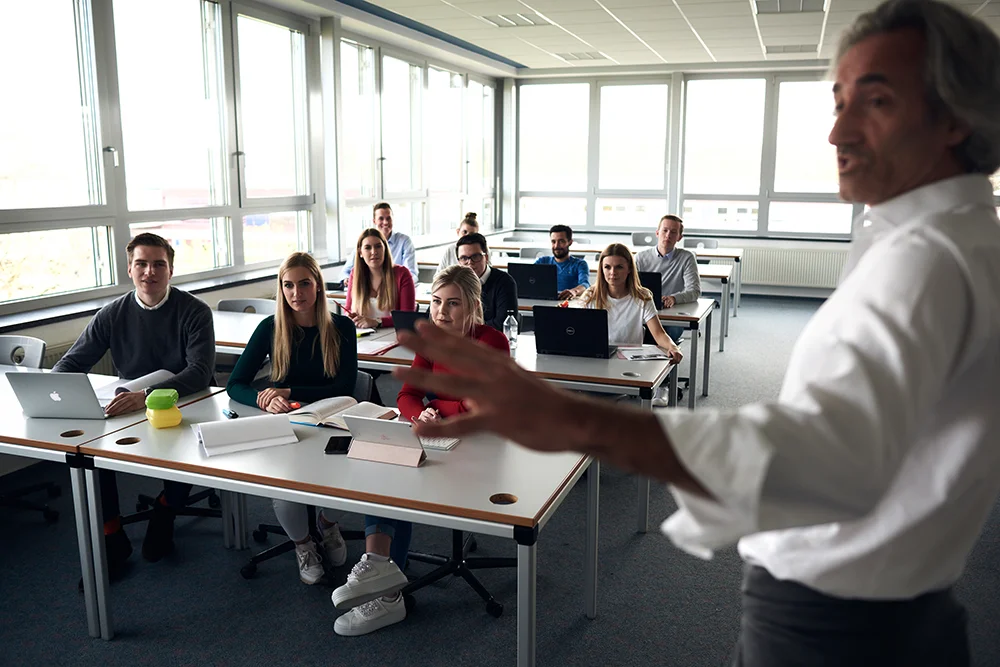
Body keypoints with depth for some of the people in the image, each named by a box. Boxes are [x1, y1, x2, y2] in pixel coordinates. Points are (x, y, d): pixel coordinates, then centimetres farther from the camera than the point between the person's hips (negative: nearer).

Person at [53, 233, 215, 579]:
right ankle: (112, 537, -3)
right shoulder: (113, 314, 4)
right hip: (126, 411, 4)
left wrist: (147, 395, -37)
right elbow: (73, 362, 7)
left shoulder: (194, 312, -8)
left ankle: (165, 510, 3)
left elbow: (201, 372, -21)